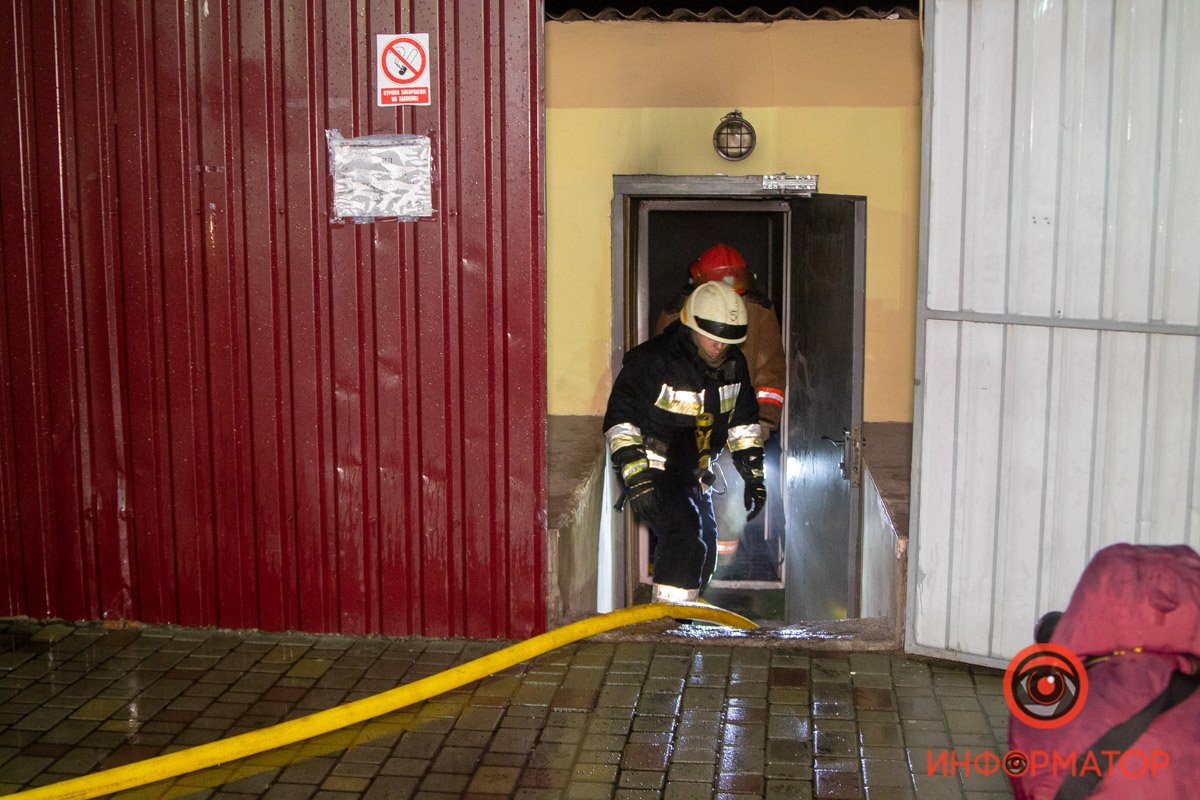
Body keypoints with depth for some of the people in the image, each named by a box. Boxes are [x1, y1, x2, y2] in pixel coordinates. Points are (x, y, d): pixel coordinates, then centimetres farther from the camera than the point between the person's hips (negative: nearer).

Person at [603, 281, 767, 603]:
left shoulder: (734, 365, 4)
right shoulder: (652, 361, -18)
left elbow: (743, 420, 17)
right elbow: (619, 419, -17)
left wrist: (753, 473, 12)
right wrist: (635, 475, -24)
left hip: (695, 474, 7)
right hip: (652, 470, -7)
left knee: (703, 556, 11)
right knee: (684, 531, -28)